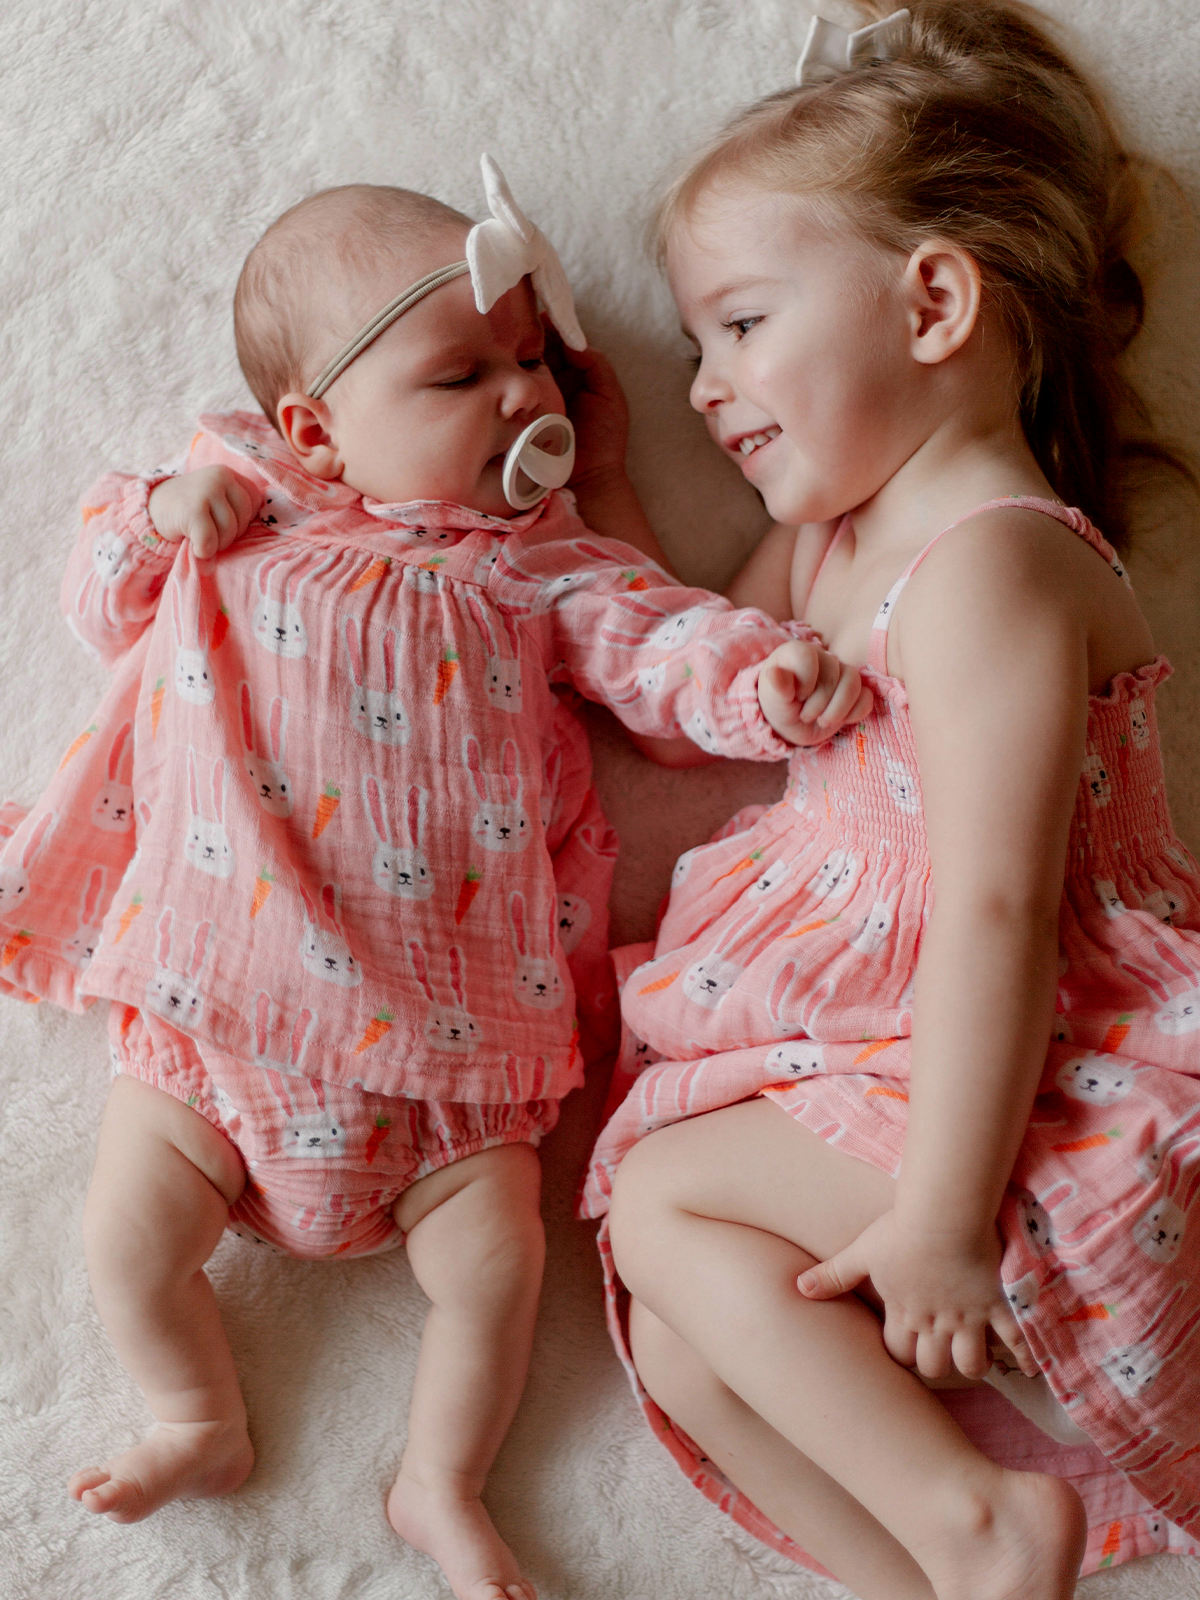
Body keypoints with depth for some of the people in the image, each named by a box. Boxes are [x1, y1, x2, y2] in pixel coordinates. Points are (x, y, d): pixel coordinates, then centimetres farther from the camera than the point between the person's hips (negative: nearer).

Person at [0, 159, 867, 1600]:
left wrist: (762, 675, -32)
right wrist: (169, 516, -6)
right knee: (128, 1232, -1)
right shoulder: (232, 527, 3)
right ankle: (202, 1424, 28)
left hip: (442, 1038, 0)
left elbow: (648, 636, -12)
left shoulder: (528, 563, -1)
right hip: (216, 1010, 1)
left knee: (496, 1254, -2)